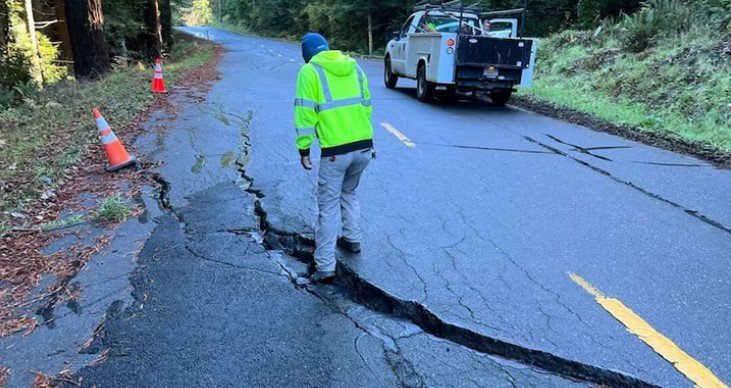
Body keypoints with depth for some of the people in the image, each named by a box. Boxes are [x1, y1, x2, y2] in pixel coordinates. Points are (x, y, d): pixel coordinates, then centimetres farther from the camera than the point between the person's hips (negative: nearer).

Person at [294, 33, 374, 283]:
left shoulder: (310, 71, -2)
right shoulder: (354, 67, 14)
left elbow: (305, 114, -8)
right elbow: (366, 106, 15)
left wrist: (303, 149, -3)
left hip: (335, 151, -5)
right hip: (364, 146, 6)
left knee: (328, 205, 4)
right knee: (349, 193, 27)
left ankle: (325, 267, 6)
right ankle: (352, 240, 38)